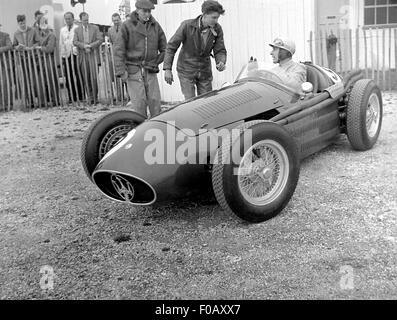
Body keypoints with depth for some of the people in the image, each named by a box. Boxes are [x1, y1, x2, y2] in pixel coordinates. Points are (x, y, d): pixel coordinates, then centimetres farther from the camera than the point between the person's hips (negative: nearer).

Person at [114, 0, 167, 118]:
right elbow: (119, 50, -4)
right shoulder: (127, 26, -3)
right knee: (139, 102, -5)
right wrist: (121, 71, -9)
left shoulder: (155, 26, 7)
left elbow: (164, 48, 18)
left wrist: (156, 62, 9)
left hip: (150, 71, 3)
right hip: (133, 70, -3)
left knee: (155, 100, 0)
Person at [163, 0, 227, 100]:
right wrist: (168, 69, -15)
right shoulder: (187, 26, -18)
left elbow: (220, 50, -5)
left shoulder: (217, 29, -10)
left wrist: (221, 62, -28)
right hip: (187, 70, -3)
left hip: (205, 72, 4)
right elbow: (171, 46, -11)